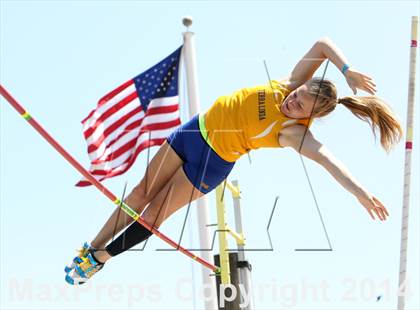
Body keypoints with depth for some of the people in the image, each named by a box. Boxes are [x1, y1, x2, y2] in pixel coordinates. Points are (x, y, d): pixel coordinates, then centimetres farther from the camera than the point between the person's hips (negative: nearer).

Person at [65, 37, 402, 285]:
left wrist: (360, 191, -56)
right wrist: (348, 71, -28)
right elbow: (323, 44, -17)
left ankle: (99, 257, 23)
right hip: (196, 128, 5)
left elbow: (324, 156, -43)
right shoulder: (290, 84, -15)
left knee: (155, 214, 2)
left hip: (213, 161, -5)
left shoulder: (293, 131, -29)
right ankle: (93, 247, 29)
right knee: (142, 193, 13)